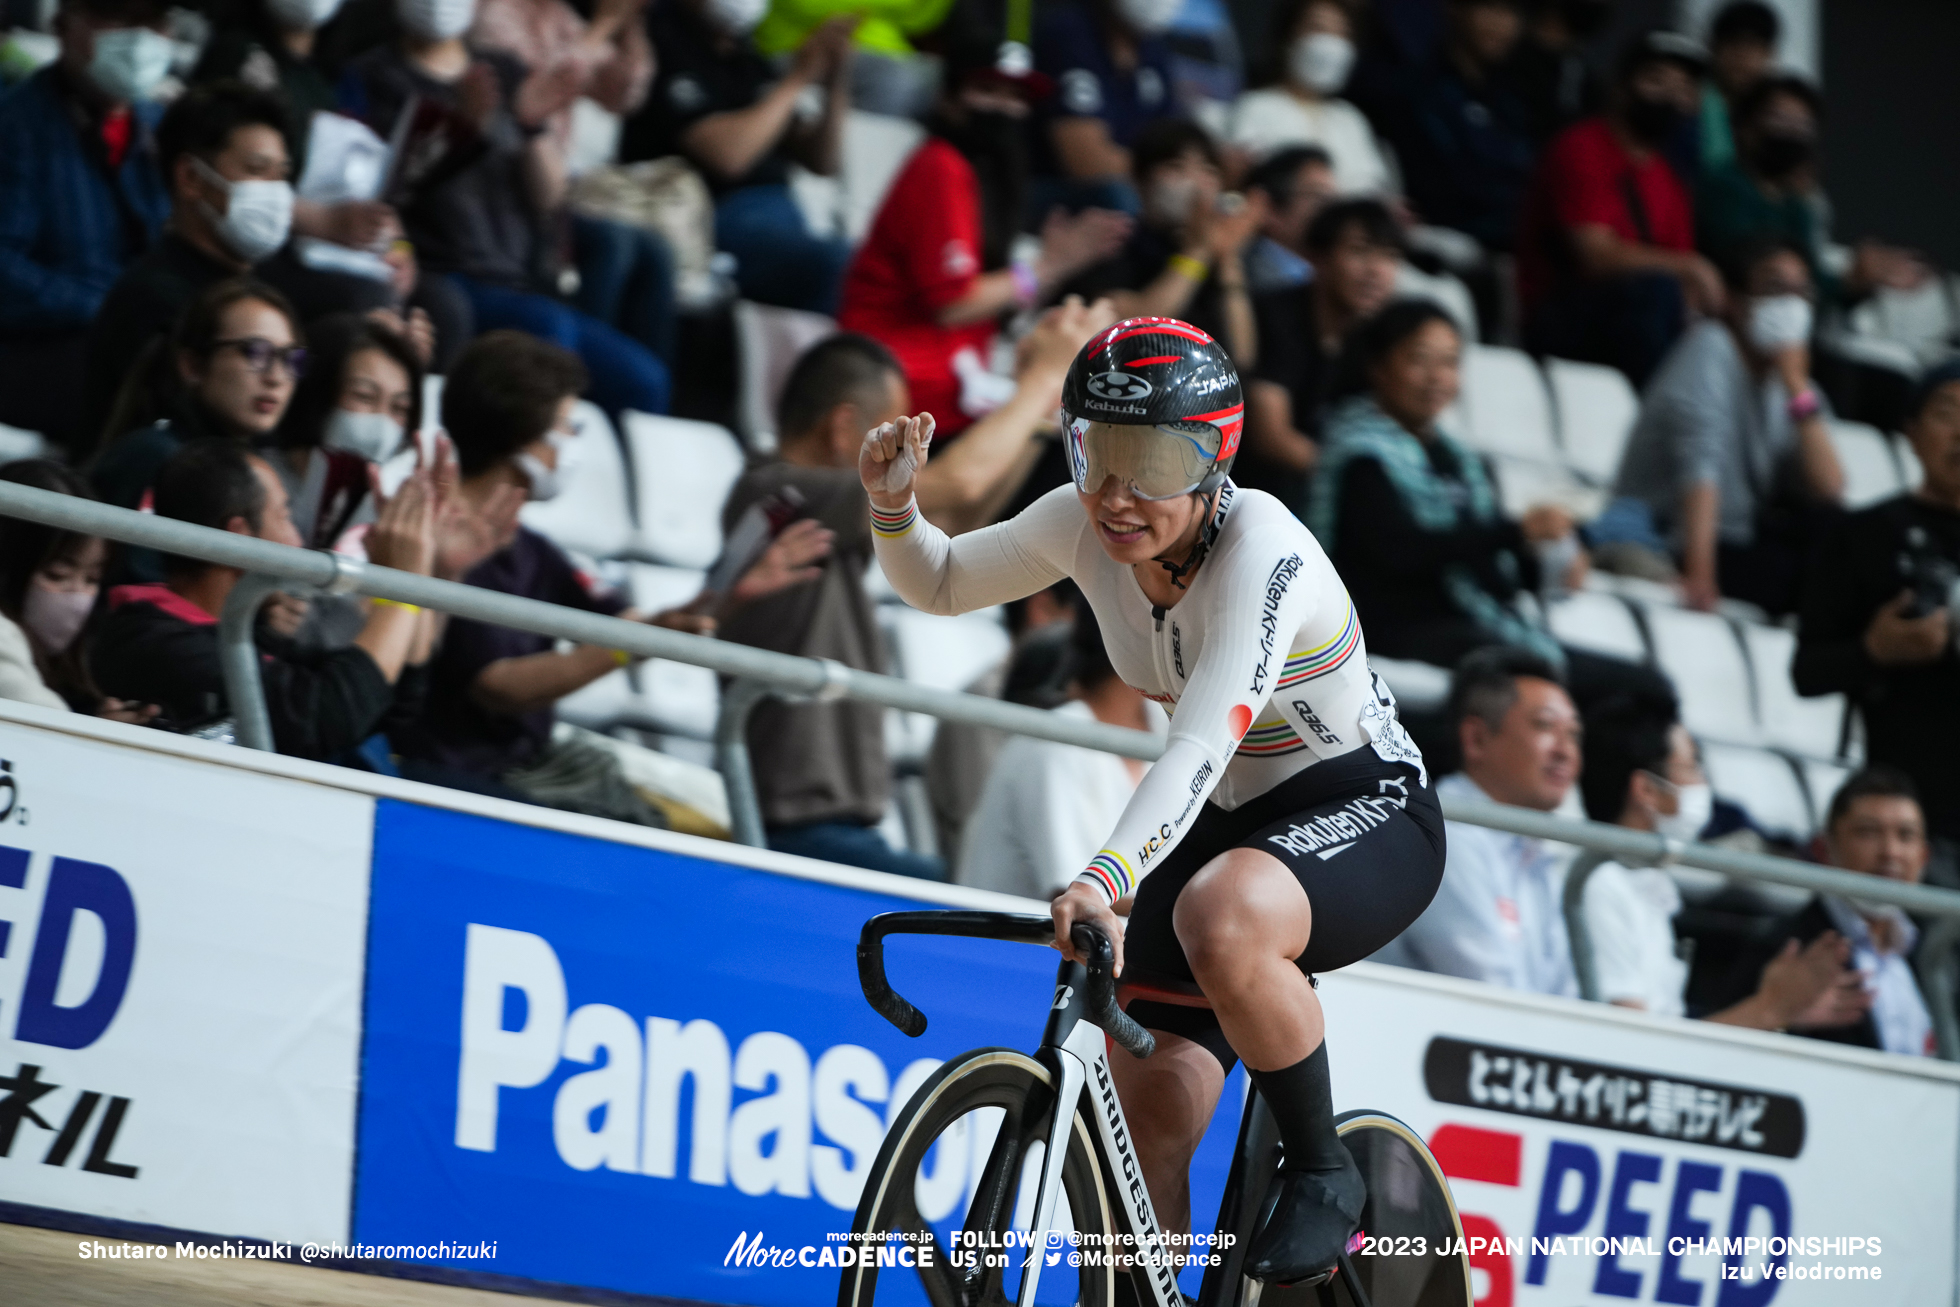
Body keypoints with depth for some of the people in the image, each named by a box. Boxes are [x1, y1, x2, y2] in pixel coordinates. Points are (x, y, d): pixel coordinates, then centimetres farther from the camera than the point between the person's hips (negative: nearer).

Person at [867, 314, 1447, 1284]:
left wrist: (1104, 883, -55)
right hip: (1222, 824, 7)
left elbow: (1202, 746, -41)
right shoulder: (1083, 523, -9)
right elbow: (939, 585, 8)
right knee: (1144, 1116, -8)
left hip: (1366, 819, -7)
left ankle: (1324, 1175, -16)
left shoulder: (1261, 548, -28)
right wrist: (892, 501, -14)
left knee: (1221, 917, -38)